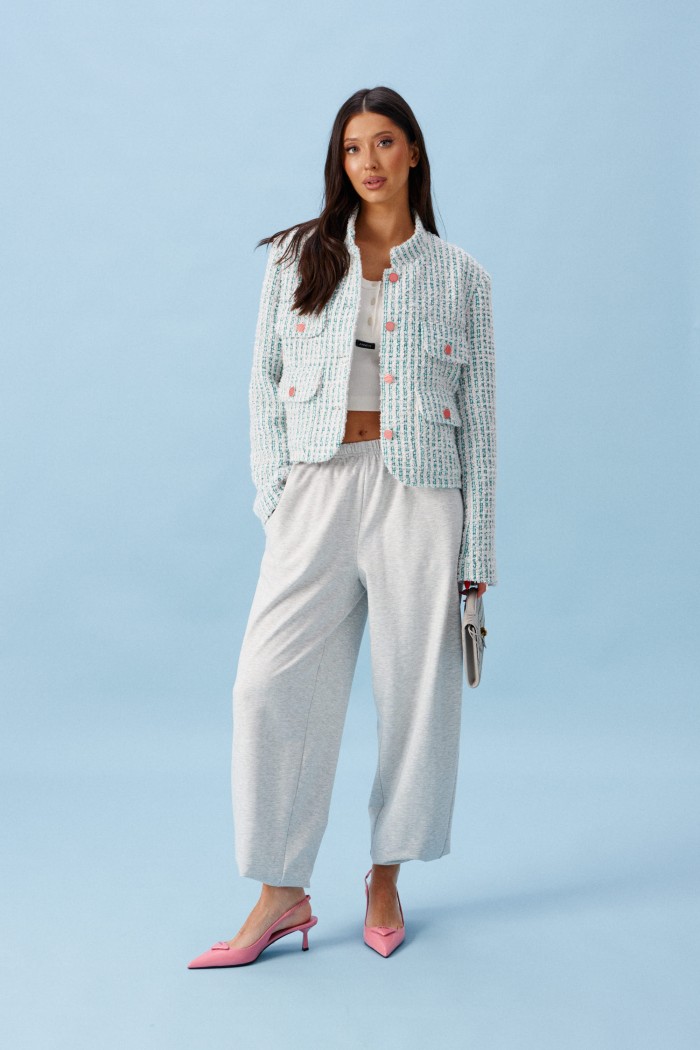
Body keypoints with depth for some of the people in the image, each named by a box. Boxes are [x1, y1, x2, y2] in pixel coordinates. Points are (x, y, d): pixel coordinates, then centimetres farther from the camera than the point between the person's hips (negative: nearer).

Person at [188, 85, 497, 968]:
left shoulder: (459, 274, 7)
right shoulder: (298, 256, 10)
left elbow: (479, 414, 5)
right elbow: (265, 382, 9)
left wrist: (477, 545, 1)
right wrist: (274, 492, -2)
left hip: (419, 492, 0)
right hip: (318, 490, 1)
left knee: (415, 688, 3)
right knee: (271, 681, -6)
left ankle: (386, 878, 23)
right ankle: (281, 892, 8)